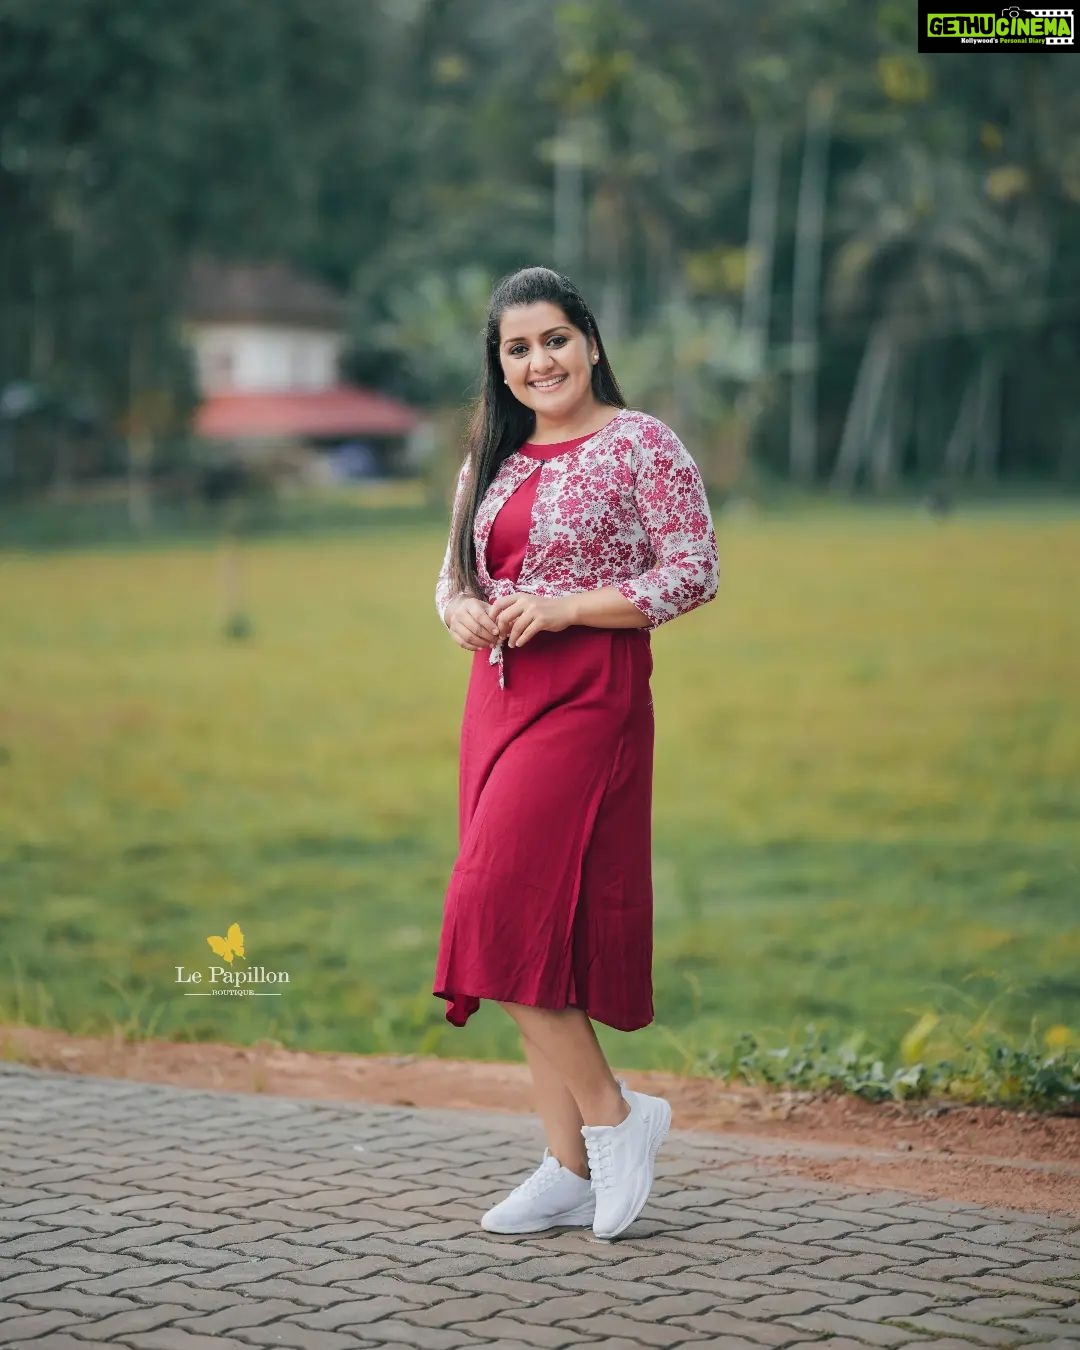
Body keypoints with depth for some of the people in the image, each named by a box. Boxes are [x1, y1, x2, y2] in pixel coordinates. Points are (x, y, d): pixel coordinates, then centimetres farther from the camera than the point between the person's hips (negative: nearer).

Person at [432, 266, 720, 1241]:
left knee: (507, 911, -16)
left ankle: (614, 1116, 0)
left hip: (589, 703, -7)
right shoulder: (491, 459, 16)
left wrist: (565, 608, -16)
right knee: (527, 927, 5)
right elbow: (453, 574, 22)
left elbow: (694, 575, -10)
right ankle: (571, 1170, 11)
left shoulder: (642, 446, -5)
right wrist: (461, 611, -2)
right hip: (497, 702, 7)